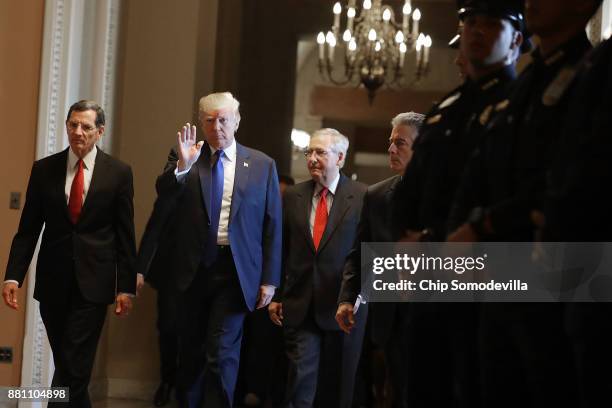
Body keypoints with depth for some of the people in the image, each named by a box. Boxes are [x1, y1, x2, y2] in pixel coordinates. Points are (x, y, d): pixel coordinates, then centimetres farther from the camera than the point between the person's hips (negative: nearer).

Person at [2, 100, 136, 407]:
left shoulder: (119, 173, 0)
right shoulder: (43, 169, 5)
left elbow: (125, 235, 1)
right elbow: (27, 229, 5)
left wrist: (126, 287, -2)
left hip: (93, 282, -3)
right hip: (53, 282, 3)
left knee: (74, 368, -10)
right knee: (65, 365, 11)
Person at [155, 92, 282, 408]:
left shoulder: (262, 165, 3)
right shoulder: (185, 158, 5)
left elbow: (272, 226, 3)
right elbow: (164, 193, -12)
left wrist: (270, 279, -1)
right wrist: (182, 166, -30)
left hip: (235, 270, -2)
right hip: (194, 269, 2)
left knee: (222, 352, -10)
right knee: (191, 352, 13)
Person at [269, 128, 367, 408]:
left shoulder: (362, 196, -4)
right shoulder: (293, 196, 7)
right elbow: (281, 249, 9)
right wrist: (274, 296, 7)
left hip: (343, 307, -2)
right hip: (300, 306, 2)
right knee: (300, 379, -5)